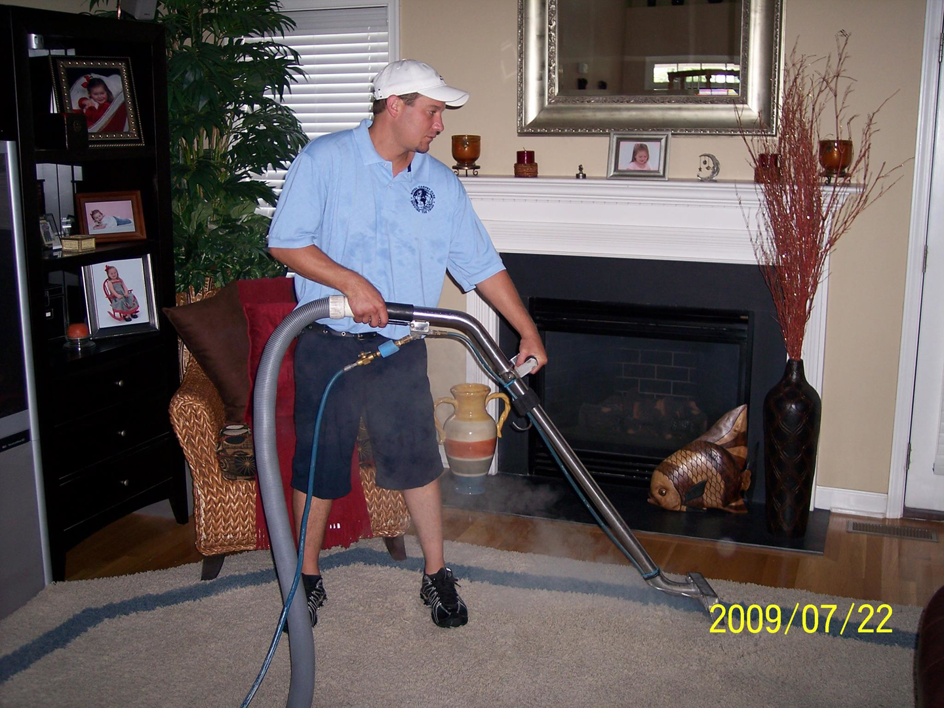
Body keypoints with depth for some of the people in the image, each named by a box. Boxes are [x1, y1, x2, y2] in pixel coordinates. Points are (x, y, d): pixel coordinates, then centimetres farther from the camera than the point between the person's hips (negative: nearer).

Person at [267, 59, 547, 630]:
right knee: (318, 463, 8)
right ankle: (308, 578, 26)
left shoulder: (441, 183, 4)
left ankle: (437, 574, 25)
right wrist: (352, 283, -22)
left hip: (400, 349, 3)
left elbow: (482, 265, 6)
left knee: (419, 460, 8)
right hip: (329, 345, -2)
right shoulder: (325, 159, -7)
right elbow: (285, 242, -12)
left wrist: (528, 330, 3)